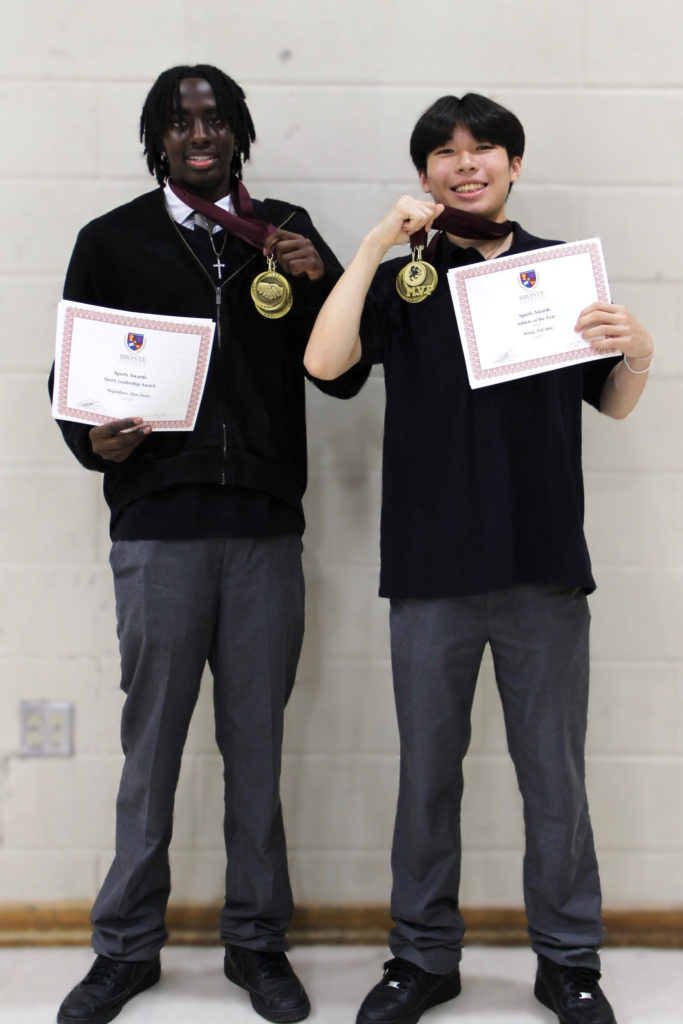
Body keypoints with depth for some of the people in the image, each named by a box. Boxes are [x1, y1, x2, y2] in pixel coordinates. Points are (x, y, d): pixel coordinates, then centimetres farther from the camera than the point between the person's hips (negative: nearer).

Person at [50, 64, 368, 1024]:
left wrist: (319, 280, -7)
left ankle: (258, 939, 24)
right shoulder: (113, 241, 9)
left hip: (266, 526, 1)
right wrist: (93, 440, -10)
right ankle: (128, 945, 22)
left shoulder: (287, 232, 12)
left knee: (257, 743, 9)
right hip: (158, 528, -1)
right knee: (152, 739, 6)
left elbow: (343, 375, 8)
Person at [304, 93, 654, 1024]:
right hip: (432, 568, 0)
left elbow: (612, 406, 14)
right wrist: (376, 242, -13)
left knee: (555, 774, 8)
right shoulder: (403, 277, 6)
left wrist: (636, 355, -7)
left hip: (546, 566, 1)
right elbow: (324, 361, -12)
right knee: (428, 773, 11)